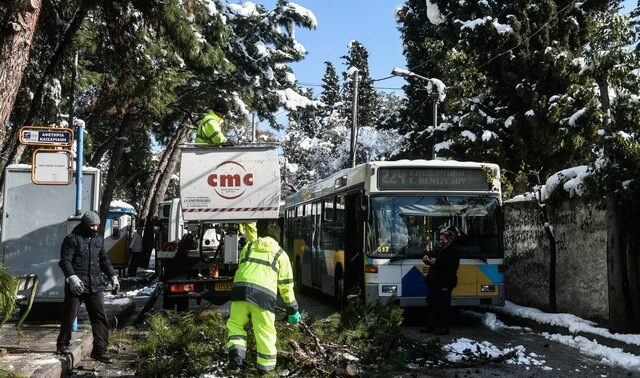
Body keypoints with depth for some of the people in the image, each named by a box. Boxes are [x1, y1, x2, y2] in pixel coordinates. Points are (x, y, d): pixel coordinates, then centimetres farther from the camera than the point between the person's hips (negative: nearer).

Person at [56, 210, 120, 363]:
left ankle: (99, 350, 0)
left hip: (95, 286, 5)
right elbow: (65, 261, -13)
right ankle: (62, 345, 27)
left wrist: (113, 277, 19)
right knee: (69, 316, 6)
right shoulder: (72, 239, -4)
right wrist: (72, 277, -27)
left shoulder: (99, 239, 15)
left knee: (100, 317, -2)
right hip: (76, 286, -5)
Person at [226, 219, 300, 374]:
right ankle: (266, 367, 15)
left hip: (241, 289, 2)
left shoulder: (248, 247, 25)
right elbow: (286, 285, 17)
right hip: (264, 295, -1)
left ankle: (236, 354, -3)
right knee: (265, 332, 9)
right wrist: (293, 309, 23)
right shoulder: (280, 254, 19)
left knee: (235, 324, 18)